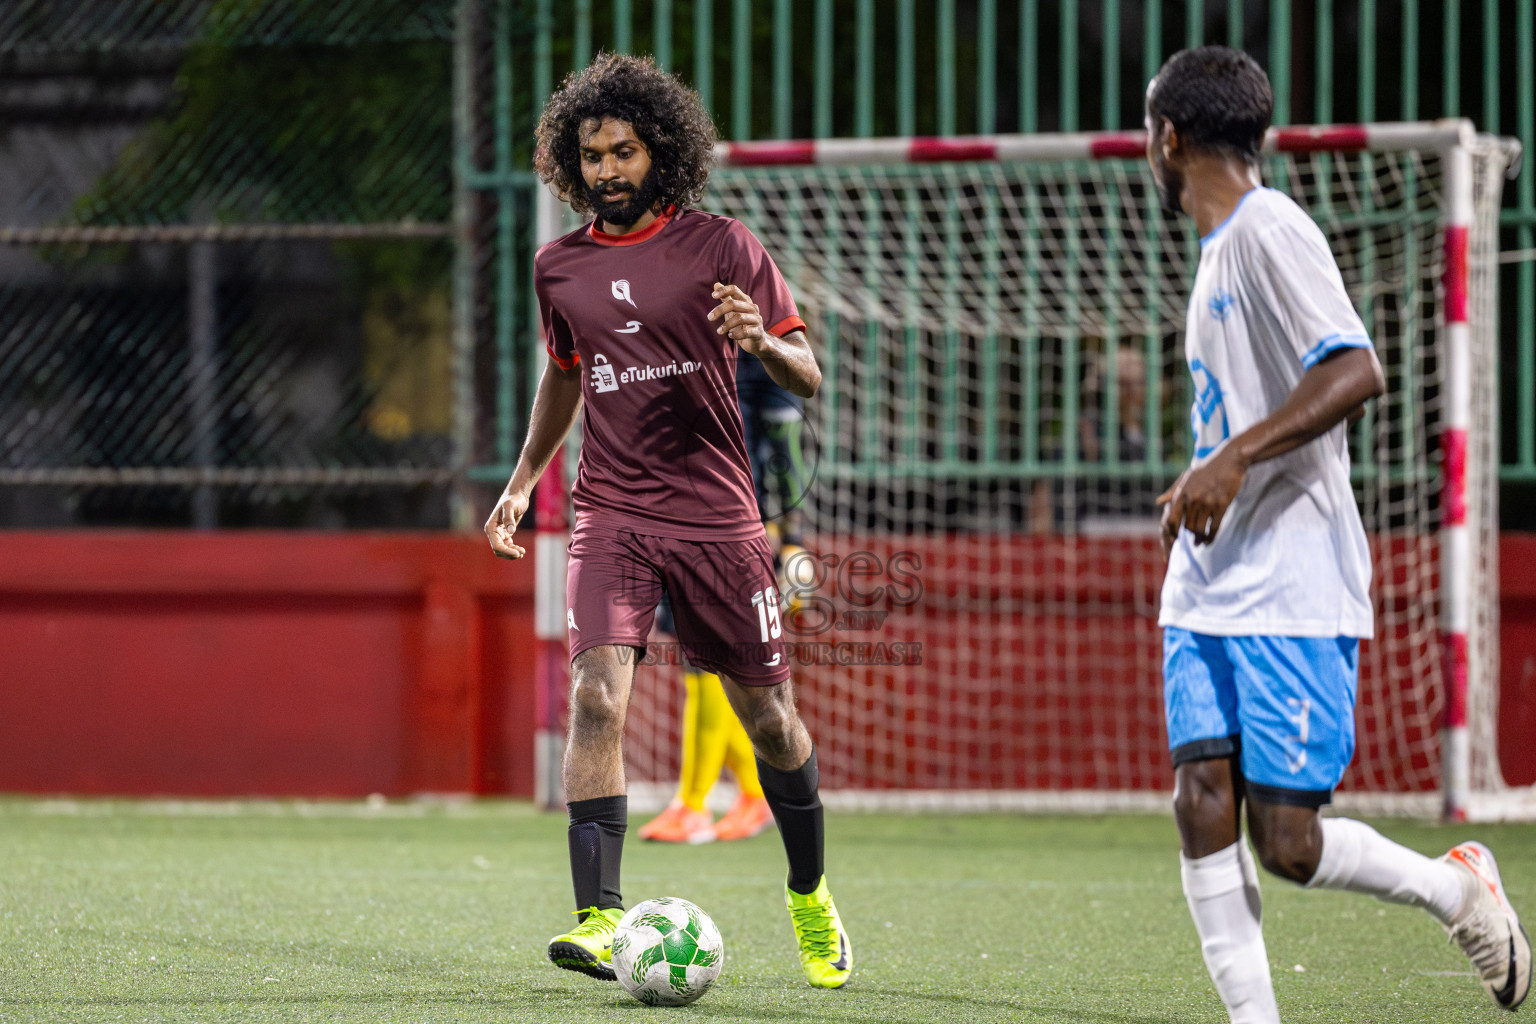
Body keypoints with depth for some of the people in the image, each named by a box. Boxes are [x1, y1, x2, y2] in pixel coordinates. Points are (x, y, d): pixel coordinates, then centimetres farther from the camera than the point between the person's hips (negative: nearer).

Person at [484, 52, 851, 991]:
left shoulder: (721, 246, -3)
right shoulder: (560, 268, 8)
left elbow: (808, 378, -4)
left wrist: (763, 342, -24)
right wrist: (523, 480, 25)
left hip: (718, 516, -1)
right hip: (611, 516, 1)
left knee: (768, 717, 7)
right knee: (597, 697, -19)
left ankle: (810, 898, 31)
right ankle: (600, 921, -25)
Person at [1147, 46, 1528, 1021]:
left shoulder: (1270, 231, -12)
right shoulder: (1221, 246, 18)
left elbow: (1357, 372, -24)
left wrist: (1233, 459, -28)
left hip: (1296, 594, -9)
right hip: (1209, 591, 9)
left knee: (1287, 842, -9)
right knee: (1203, 804, -5)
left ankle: (1456, 886, 16)